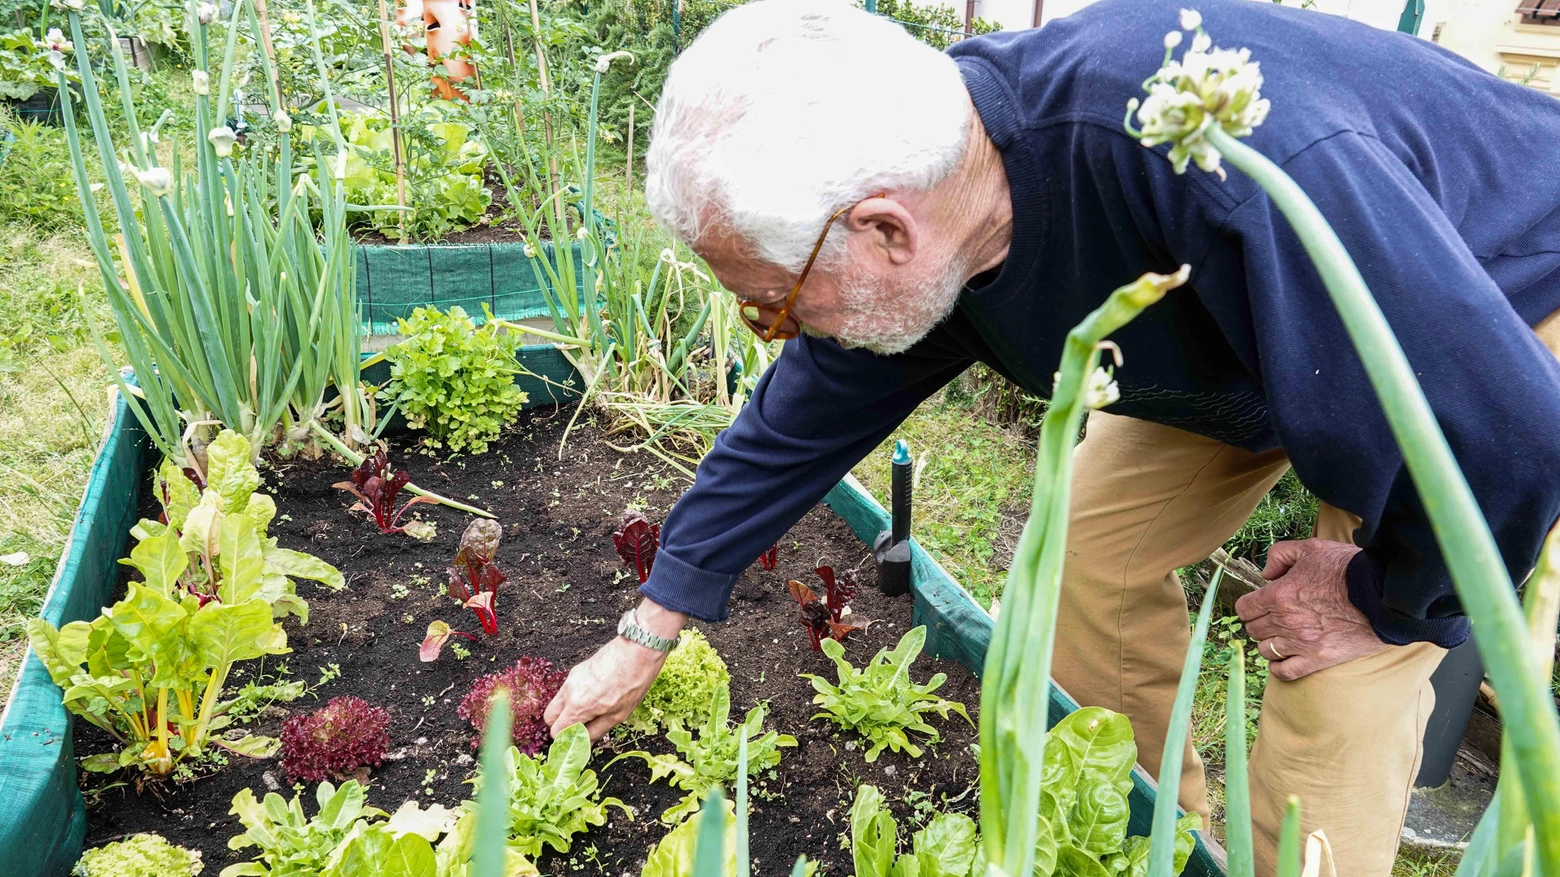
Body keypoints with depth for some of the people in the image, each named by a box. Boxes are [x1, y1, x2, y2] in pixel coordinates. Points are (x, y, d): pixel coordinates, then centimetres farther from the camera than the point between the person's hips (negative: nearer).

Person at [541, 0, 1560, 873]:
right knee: (1093, 550, 2)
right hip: (1238, 327, 6)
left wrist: (1385, 599, -19)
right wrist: (646, 635, 0)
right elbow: (795, 426, -7)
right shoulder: (908, 212, -21)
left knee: (1343, 674, -14)